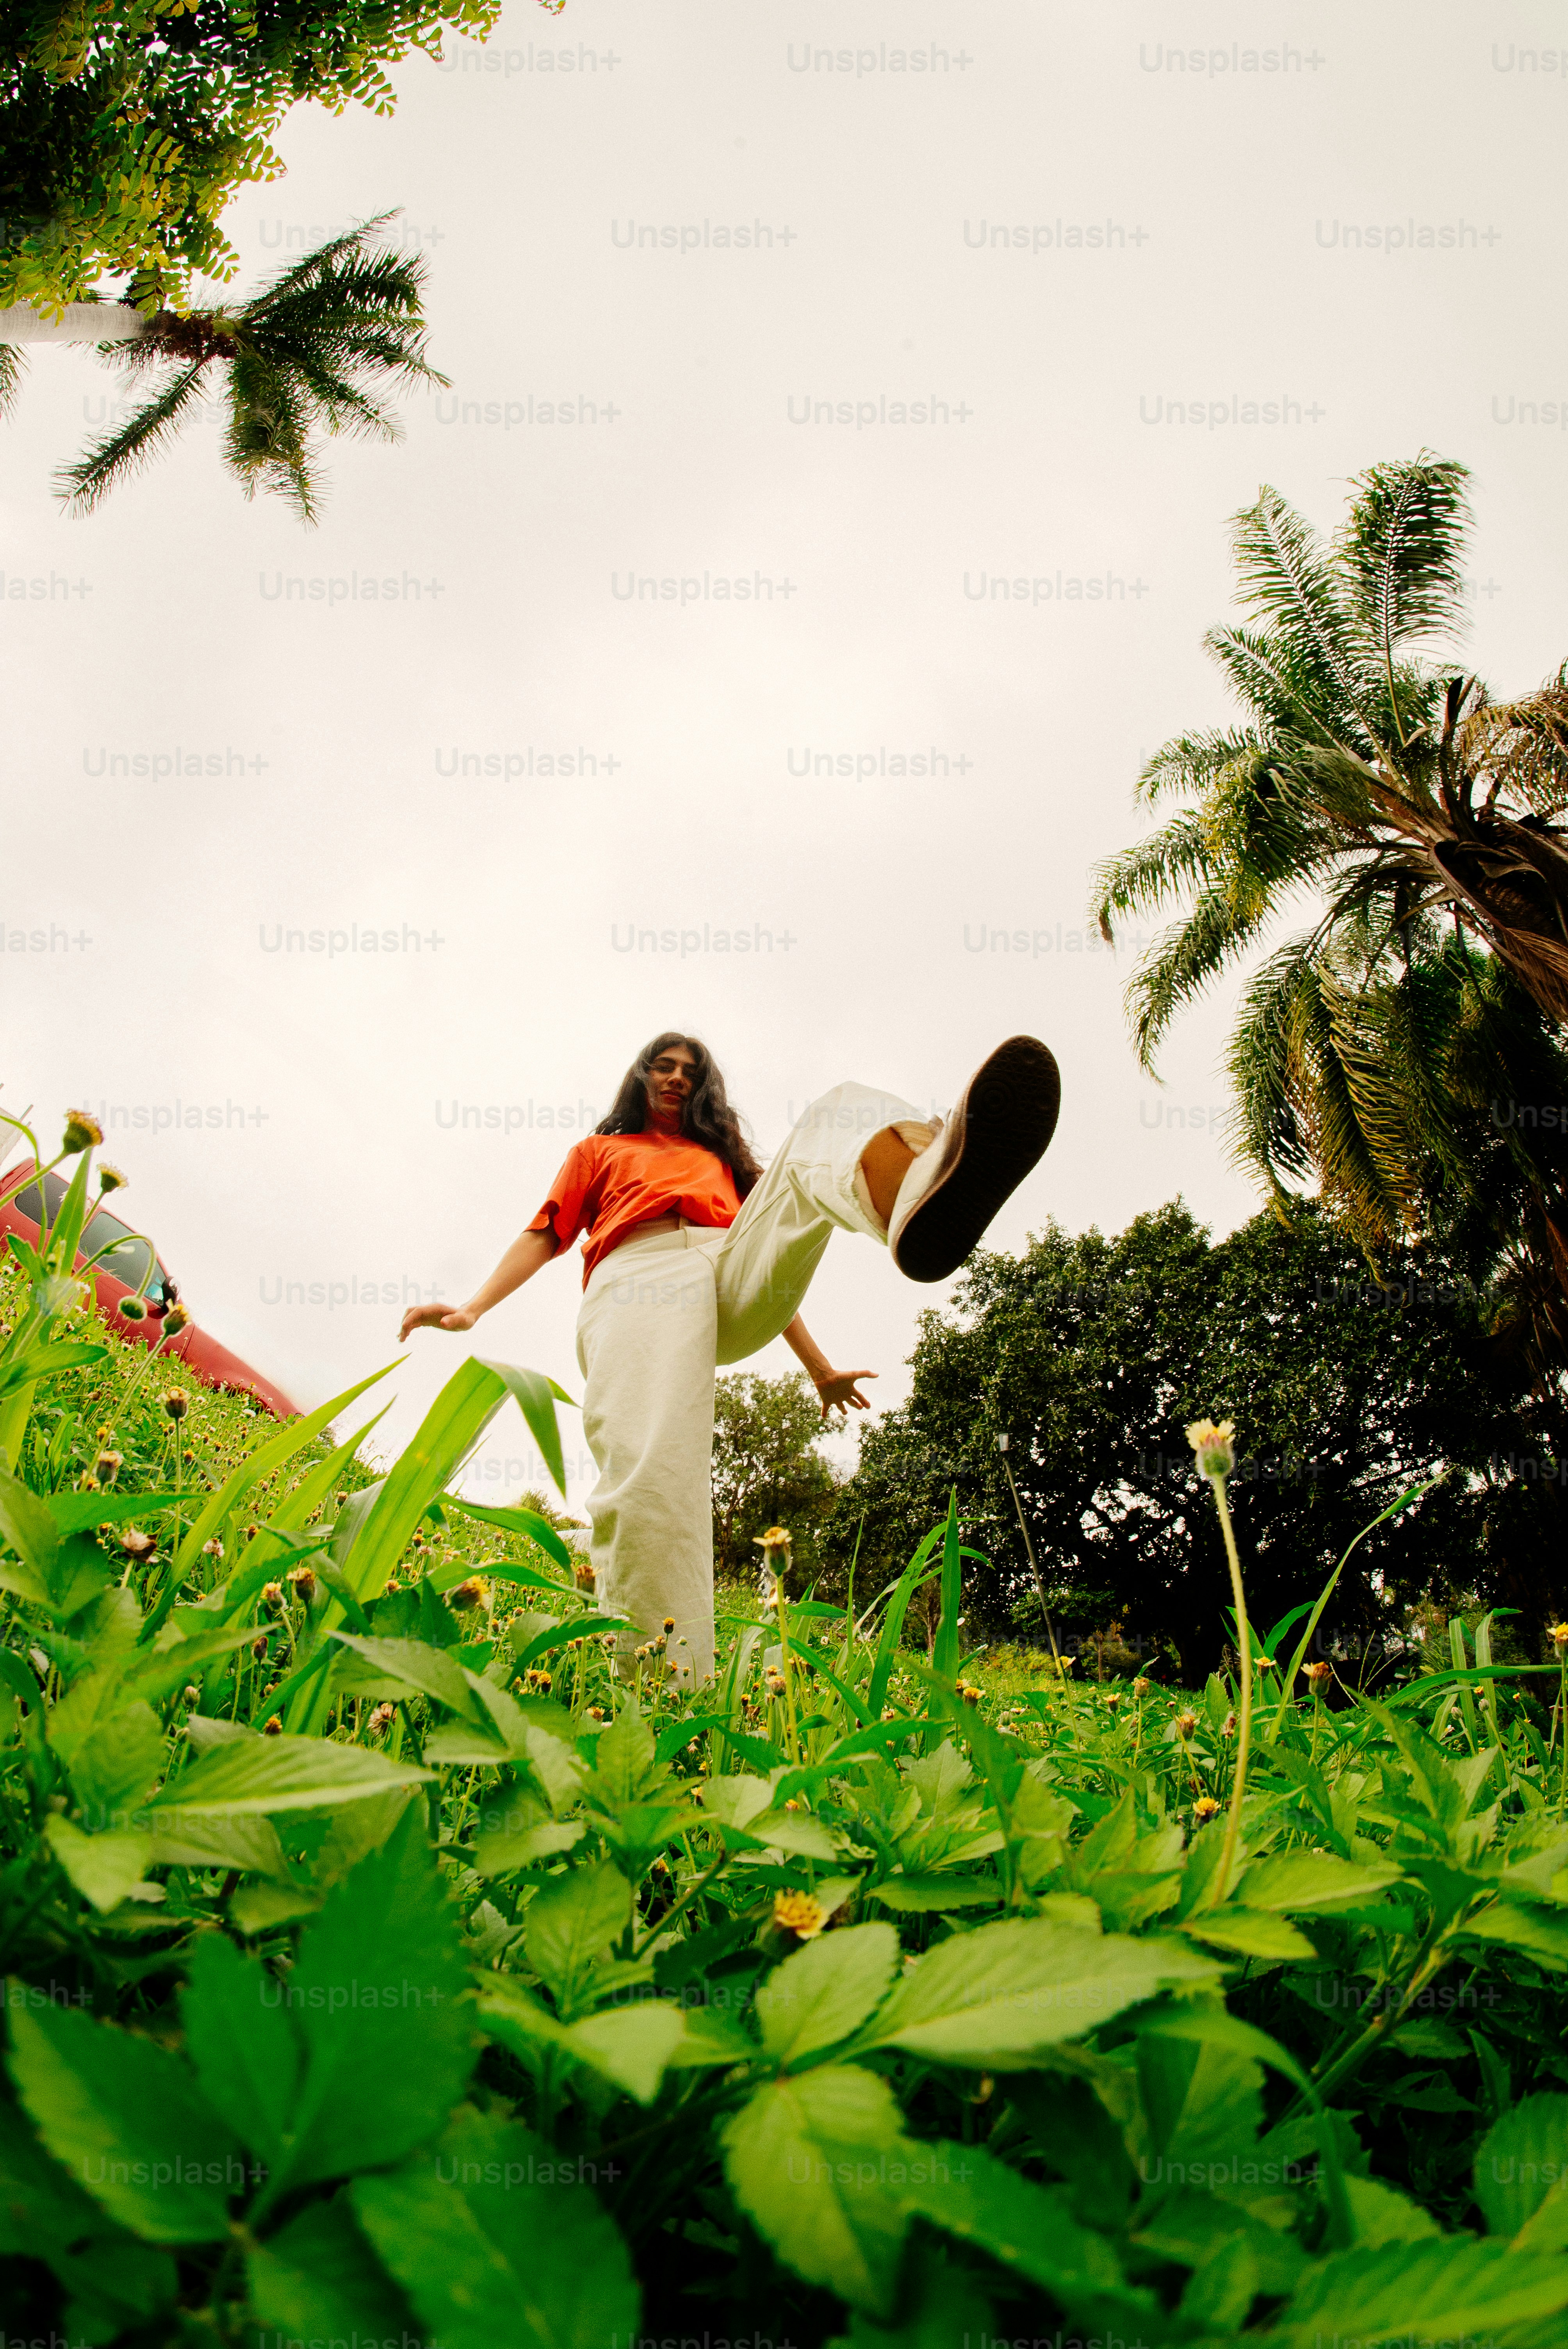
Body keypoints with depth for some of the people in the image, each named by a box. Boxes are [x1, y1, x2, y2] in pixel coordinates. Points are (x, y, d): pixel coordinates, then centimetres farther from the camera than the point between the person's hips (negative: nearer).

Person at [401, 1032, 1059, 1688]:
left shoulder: (722, 1160, 43)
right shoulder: (599, 1152, 37)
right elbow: (546, 1235, 23)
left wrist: (818, 1367, 31)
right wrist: (472, 1310, 6)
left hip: (732, 1274, 3)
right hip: (639, 1280, -2)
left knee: (839, 1117, -21)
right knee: (647, 1476, -33)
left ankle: (922, 1199, -60)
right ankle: (667, 1690, -42)